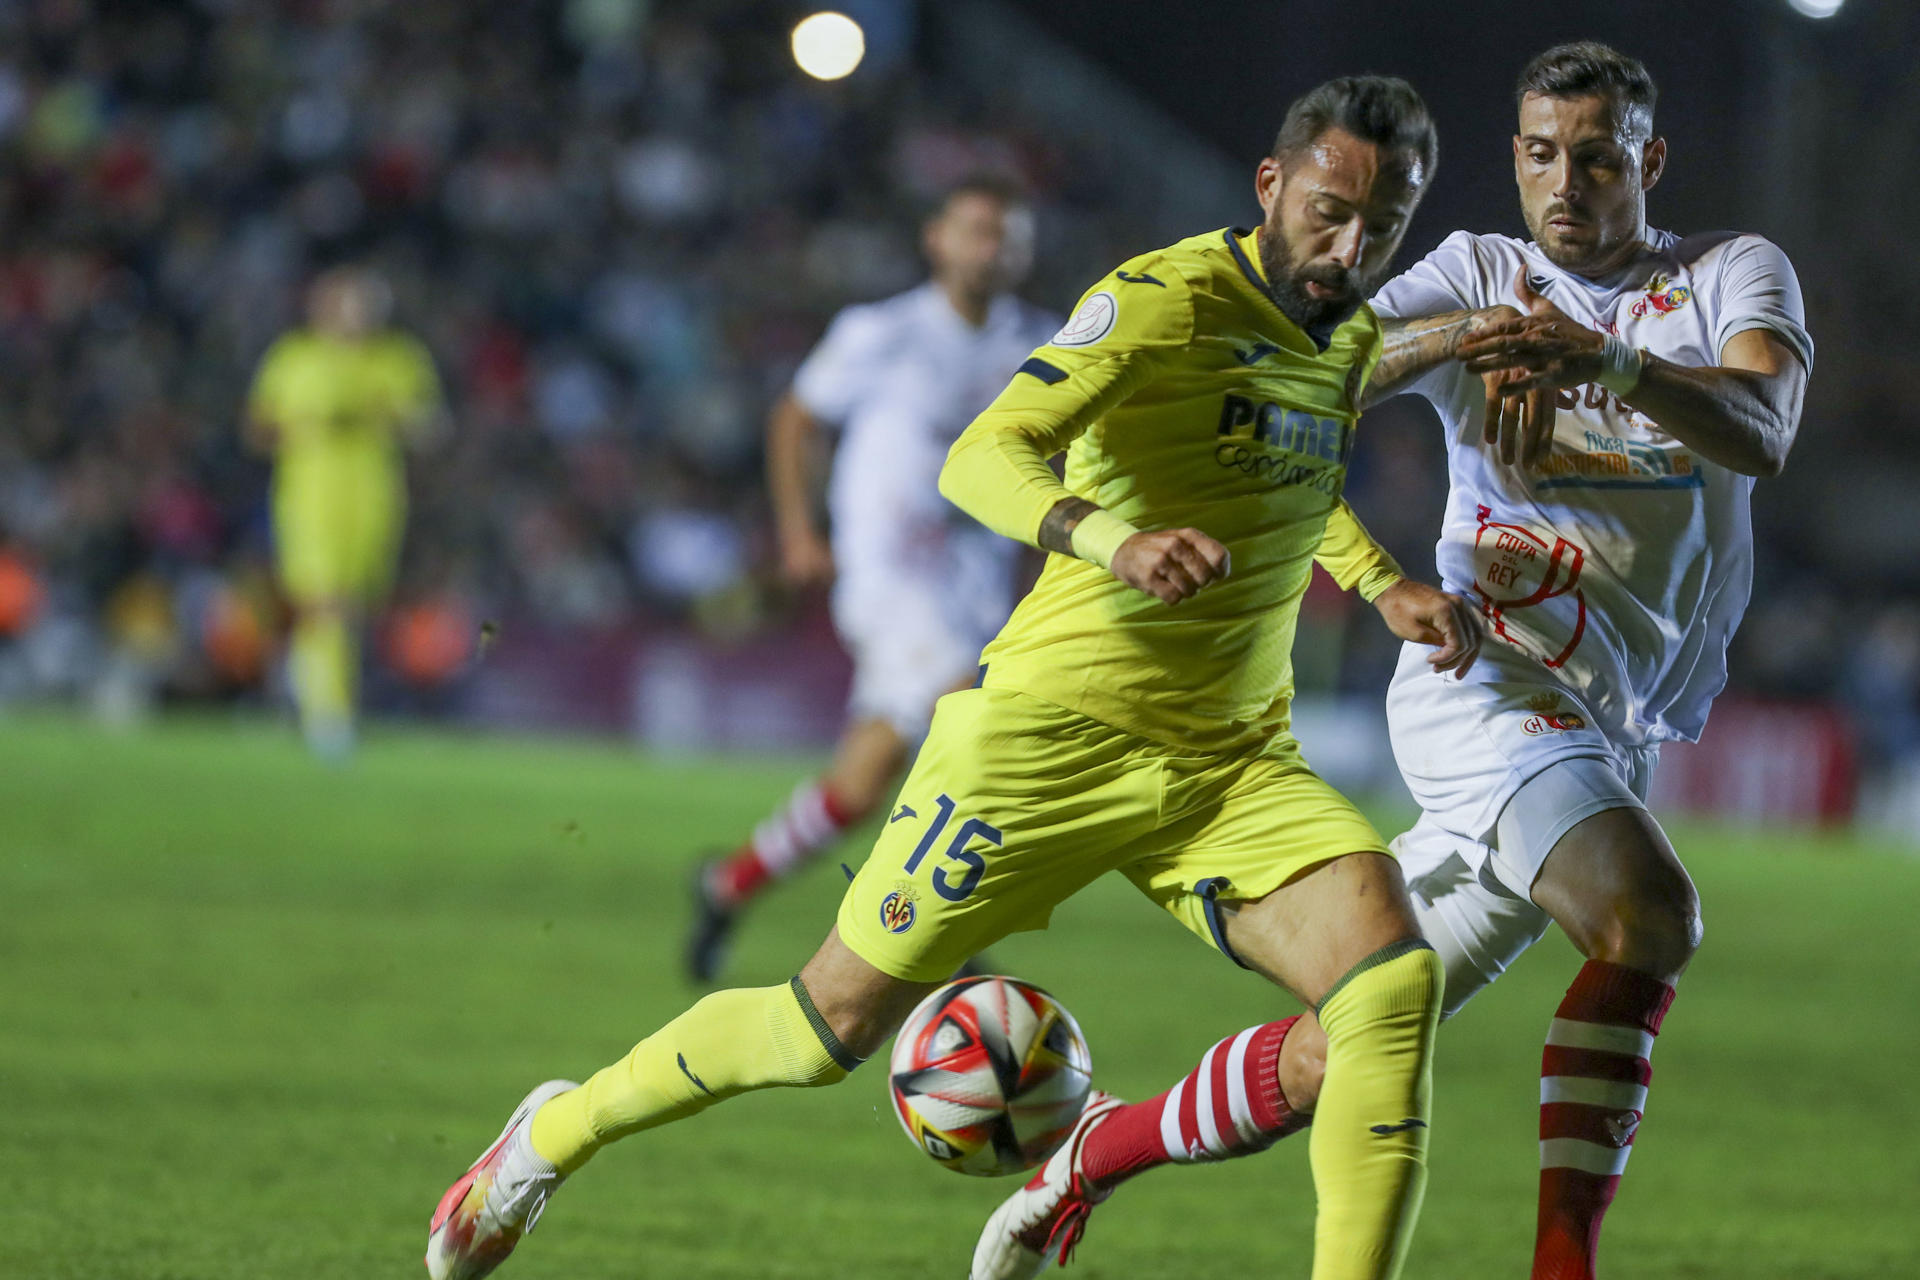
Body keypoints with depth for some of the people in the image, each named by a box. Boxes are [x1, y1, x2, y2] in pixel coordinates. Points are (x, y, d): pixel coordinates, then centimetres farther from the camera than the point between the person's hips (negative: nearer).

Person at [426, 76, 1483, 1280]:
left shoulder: (1352, 341, 9)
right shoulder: (1166, 299, -15)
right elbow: (979, 459, -27)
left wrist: (1383, 583, 16)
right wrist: (1114, 541, -45)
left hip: (1232, 763, 6)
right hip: (1052, 733, -6)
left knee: (1394, 978, -20)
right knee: (838, 1021, 2)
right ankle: (557, 1132, 28)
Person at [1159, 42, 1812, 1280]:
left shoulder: (1736, 275, 6)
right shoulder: (1480, 273, 7)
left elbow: (1761, 433, -14)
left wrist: (1613, 362, -33)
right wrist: (1460, 335, -27)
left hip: (1618, 732, 3)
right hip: (1488, 677, -3)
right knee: (1649, 909, -30)